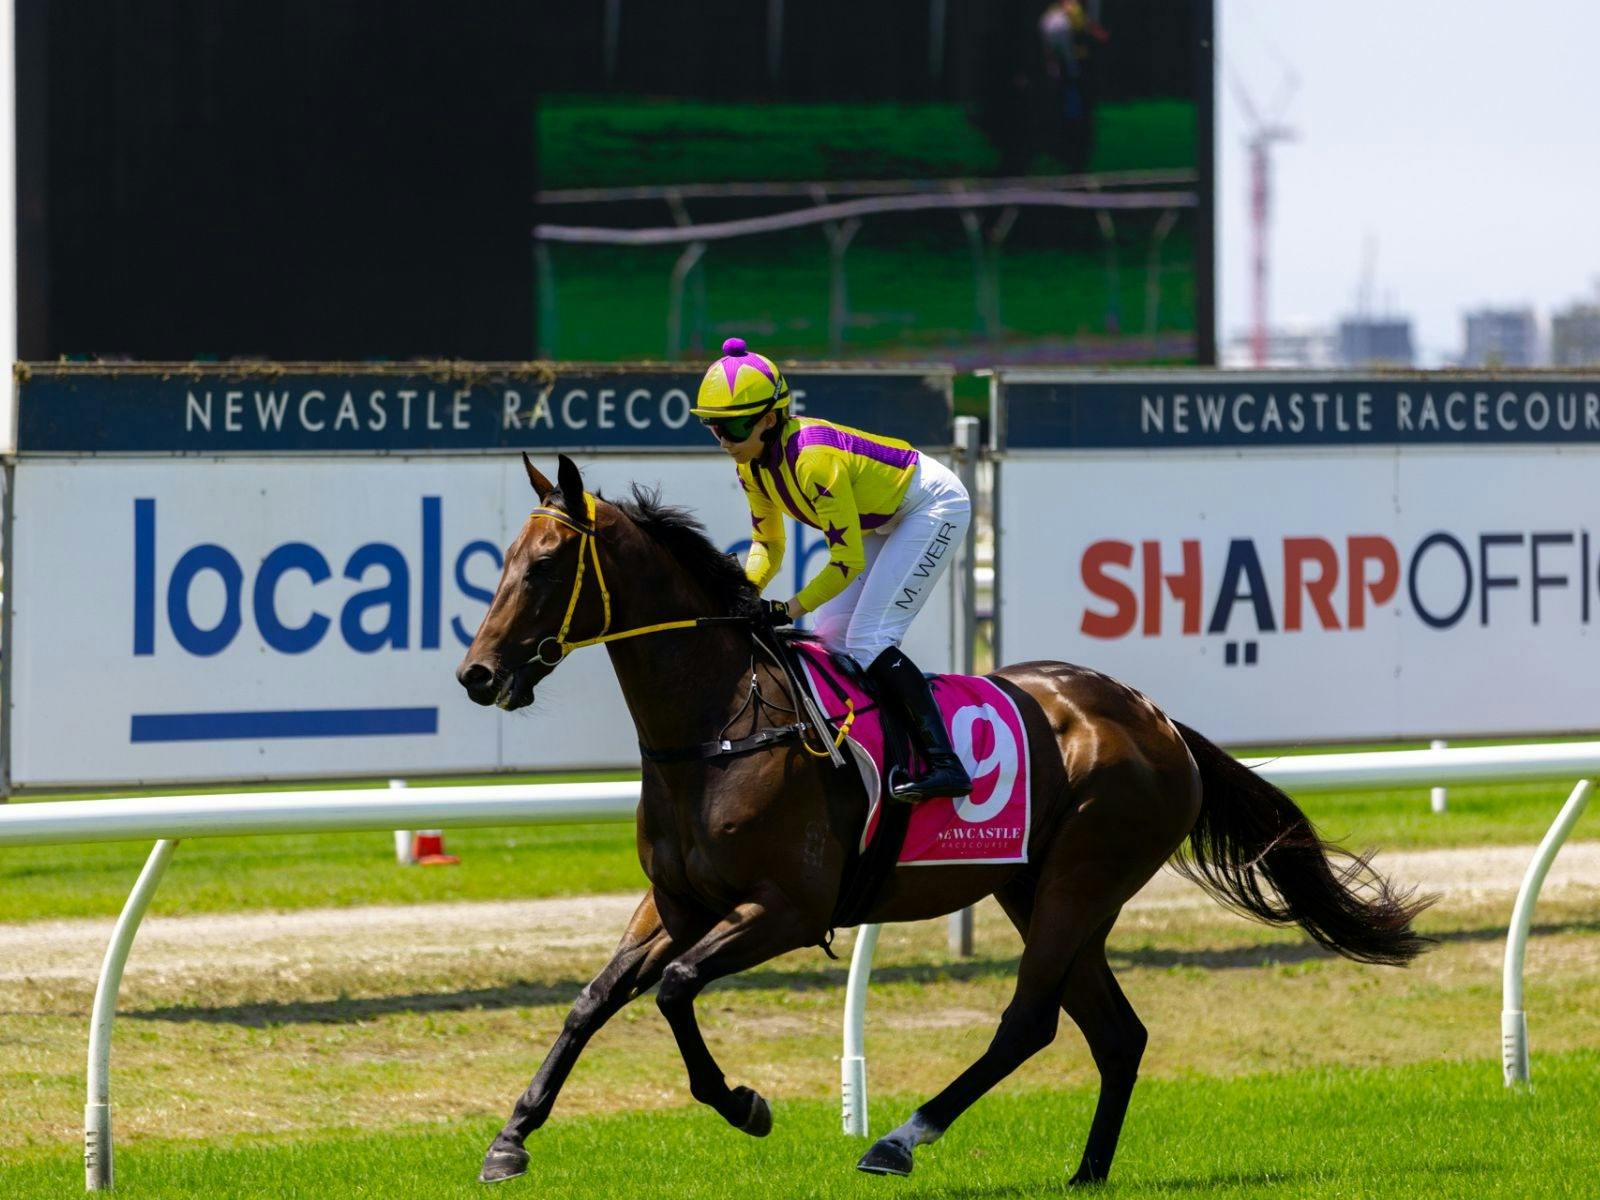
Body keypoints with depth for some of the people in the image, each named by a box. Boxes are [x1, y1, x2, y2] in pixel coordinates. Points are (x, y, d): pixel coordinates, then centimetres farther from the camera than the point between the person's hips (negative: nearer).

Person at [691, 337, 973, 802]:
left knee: (867, 639, -19)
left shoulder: (813, 459, -34)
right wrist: (745, 591, -13)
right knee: (829, 635, 4)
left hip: (934, 507, -10)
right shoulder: (752, 465, -7)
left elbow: (848, 561, -30)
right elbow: (767, 543, 6)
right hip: (885, 518, 10)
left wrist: (792, 608, -30)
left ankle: (943, 762, -23)